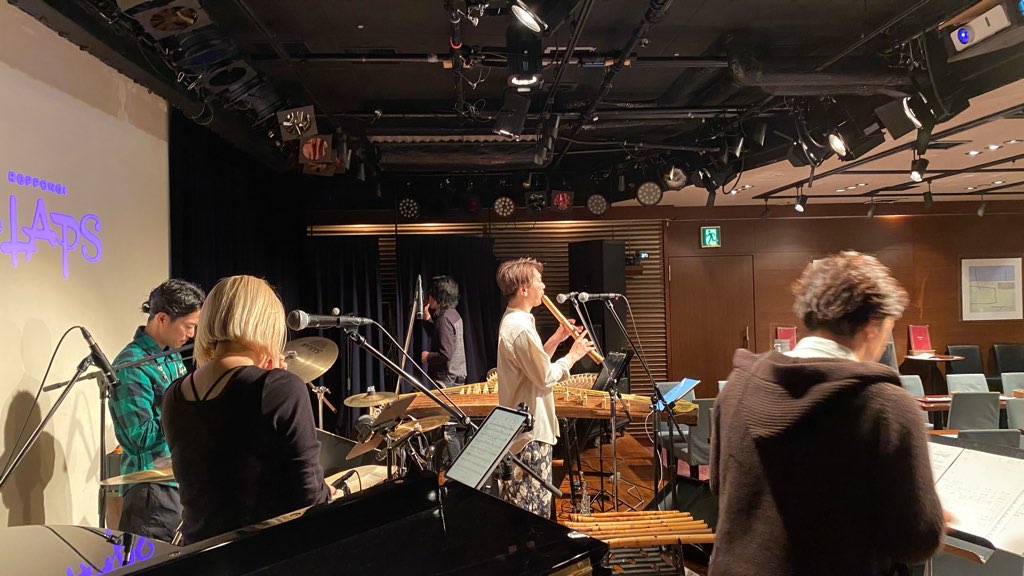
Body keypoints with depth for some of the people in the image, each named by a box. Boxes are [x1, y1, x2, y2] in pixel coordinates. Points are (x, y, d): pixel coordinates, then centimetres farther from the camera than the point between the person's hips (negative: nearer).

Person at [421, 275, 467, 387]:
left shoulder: (445, 318, -20)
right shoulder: (453, 314, 8)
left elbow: (445, 355, -24)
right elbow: (438, 337, 23)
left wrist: (427, 356, -8)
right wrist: (427, 320, 11)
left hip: (447, 379, -9)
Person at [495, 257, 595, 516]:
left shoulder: (512, 320, 11)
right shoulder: (520, 328, -23)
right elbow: (546, 377, -20)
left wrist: (556, 339, 8)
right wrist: (573, 355, -7)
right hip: (531, 430, -11)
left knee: (520, 506, 19)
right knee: (532, 513, -2)